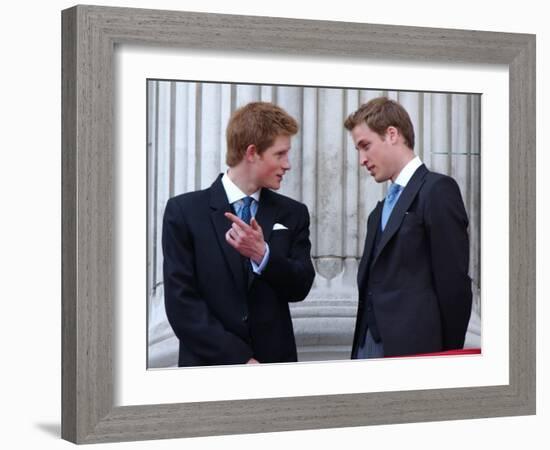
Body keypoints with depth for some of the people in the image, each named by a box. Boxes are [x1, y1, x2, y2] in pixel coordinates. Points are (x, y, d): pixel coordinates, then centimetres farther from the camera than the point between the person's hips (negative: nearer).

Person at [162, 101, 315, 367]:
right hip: (208, 364, -2)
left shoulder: (293, 214, 6)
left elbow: (300, 287, -2)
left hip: (276, 363, 3)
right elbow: (181, 302, -9)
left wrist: (262, 255, -20)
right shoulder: (184, 211, -4)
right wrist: (241, 359, -14)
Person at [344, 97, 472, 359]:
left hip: (413, 348, -7)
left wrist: (448, 353, -10)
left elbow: (454, 284, -10)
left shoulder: (438, 189, -6)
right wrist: (360, 348, 9)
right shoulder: (381, 211, 21)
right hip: (371, 346, 7)